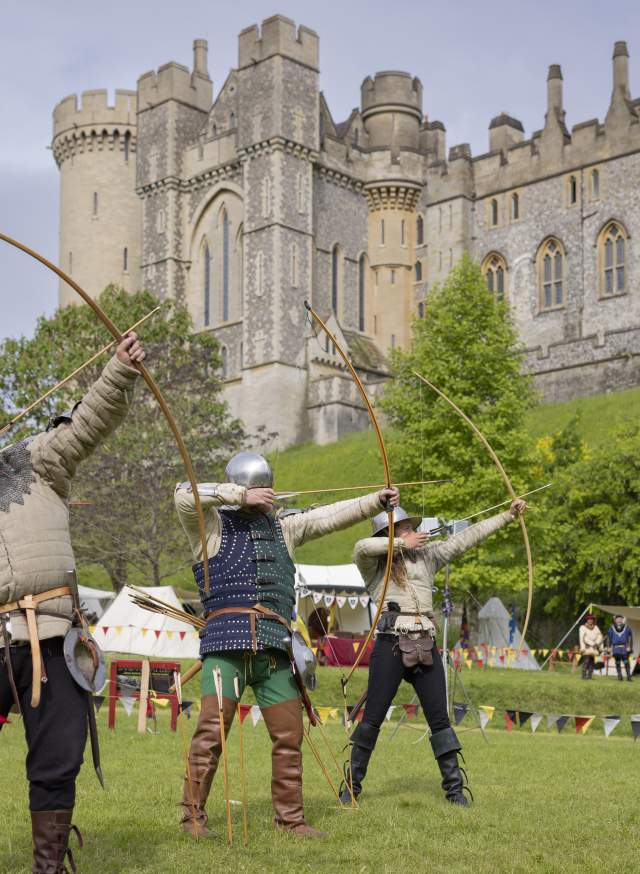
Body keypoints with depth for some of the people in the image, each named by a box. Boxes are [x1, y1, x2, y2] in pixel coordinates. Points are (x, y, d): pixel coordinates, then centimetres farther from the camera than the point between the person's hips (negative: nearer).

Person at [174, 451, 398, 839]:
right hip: (226, 646, -5)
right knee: (212, 731, -11)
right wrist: (242, 496, -11)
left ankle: (290, 817, 17)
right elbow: (185, 495, -13)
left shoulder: (281, 527, 21)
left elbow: (330, 516, 16)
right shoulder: (213, 524, 6)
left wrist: (377, 501, 7)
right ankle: (194, 816, 0)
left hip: (274, 648, 5)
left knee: (289, 735, 6)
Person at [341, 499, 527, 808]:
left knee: (439, 718, 4)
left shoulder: (426, 555, 16)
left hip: (425, 646, 4)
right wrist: (401, 544, -12)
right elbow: (362, 547, -20)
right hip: (391, 644, -4)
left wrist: (508, 515, 14)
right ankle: (352, 785, 12)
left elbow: (467, 538, 16)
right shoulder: (374, 564, 3)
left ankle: (454, 787, 9)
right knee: (372, 718, -1)